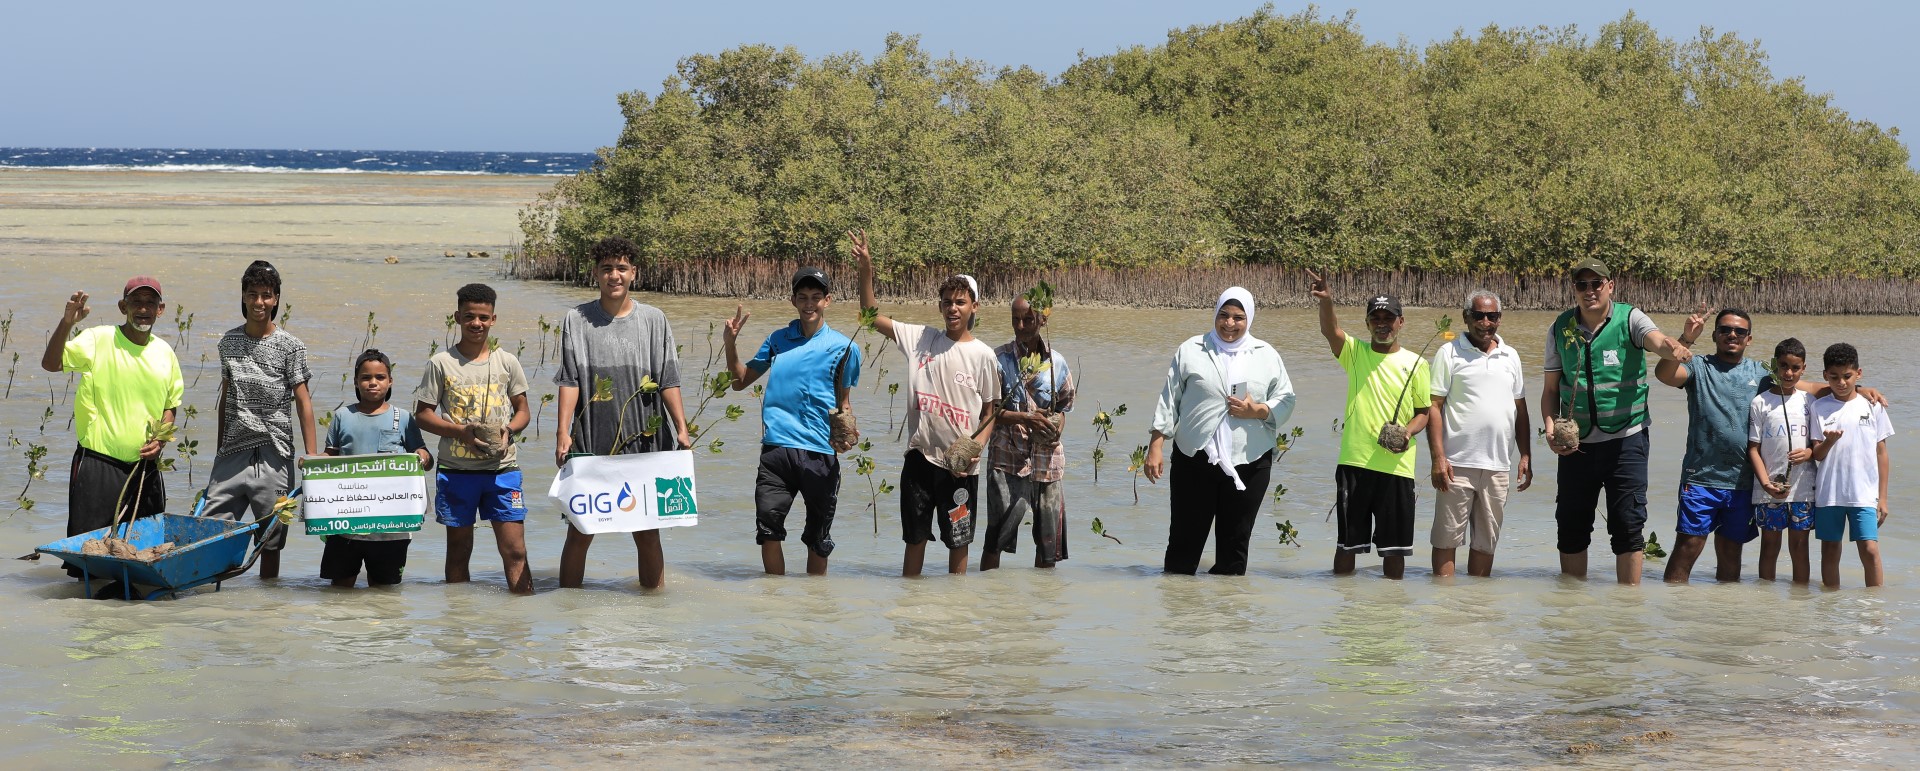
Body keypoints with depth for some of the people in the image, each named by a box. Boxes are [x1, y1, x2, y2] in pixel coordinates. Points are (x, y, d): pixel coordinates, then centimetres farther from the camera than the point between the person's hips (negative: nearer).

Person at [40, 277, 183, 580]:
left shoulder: (164, 352, 9)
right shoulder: (98, 340, -7)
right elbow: (51, 363, -18)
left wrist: (161, 439, 2)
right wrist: (66, 323, -33)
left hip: (145, 464, 5)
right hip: (98, 463, -5)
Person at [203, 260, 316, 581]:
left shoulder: (290, 347, -2)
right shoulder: (229, 342, 10)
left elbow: (303, 401, -4)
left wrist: (312, 454, -12)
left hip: (273, 455, -3)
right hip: (233, 454, 3)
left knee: (270, 542, 2)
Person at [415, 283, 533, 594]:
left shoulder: (507, 362, 7)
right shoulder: (441, 363, 1)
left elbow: (522, 410, 13)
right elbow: (423, 415, 1)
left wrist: (508, 431, -9)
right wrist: (461, 431, -14)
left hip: (502, 467, 1)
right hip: (456, 471, -1)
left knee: (515, 551, -5)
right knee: (458, 551, 8)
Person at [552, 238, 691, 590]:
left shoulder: (653, 320, 7)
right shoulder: (577, 320, 5)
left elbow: (668, 381, 5)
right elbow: (569, 380, -1)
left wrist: (682, 429, -4)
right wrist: (563, 432, -11)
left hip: (643, 440, 1)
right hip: (591, 439, -1)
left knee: (646, 533, 3)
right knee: (580, 532, 0)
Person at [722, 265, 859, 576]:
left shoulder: (844, 347, 6)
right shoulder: (778, 340, 13)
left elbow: (843, 401, 13)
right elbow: (740, 381, 20)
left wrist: (847, 432, -7)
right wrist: (730, 343, 5)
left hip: (821, 453, -1)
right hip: (777, 446, 1)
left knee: (818, 539, 7)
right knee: (768, 528, -9)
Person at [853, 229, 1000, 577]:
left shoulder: (983, 356, -2)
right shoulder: (920, 339, 4)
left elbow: (991, 412, 3)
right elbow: (873, 316, 5)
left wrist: (977, 445, -14)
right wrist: (866, 271, -6)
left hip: (960, 465, -2)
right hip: (921, 456, 2)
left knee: (958, 542, 6)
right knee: (915, 538, 9)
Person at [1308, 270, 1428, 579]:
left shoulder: (1416, 364, 6)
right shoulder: (1355, 352, 5)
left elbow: (1424, 412, 10)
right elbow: (1330, 331, -15)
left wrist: (1408, 433, -11)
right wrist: (1326, 302, -35)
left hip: (1397, 465, 0)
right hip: (1354, 461, 0)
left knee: (1394, 547, 5)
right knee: (1347, 542, 4)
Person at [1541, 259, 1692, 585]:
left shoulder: (1630, 319, -5)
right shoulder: (1560, 329, 3)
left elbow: (1657, 341, -26)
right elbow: (1551, 389, 9)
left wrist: (1675, 347, -50)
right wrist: (1550, 429, -8)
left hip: (1625, 439, -3)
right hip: (1575, 444, 3)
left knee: (1628, 525, -4)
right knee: (1571, 527, 8)